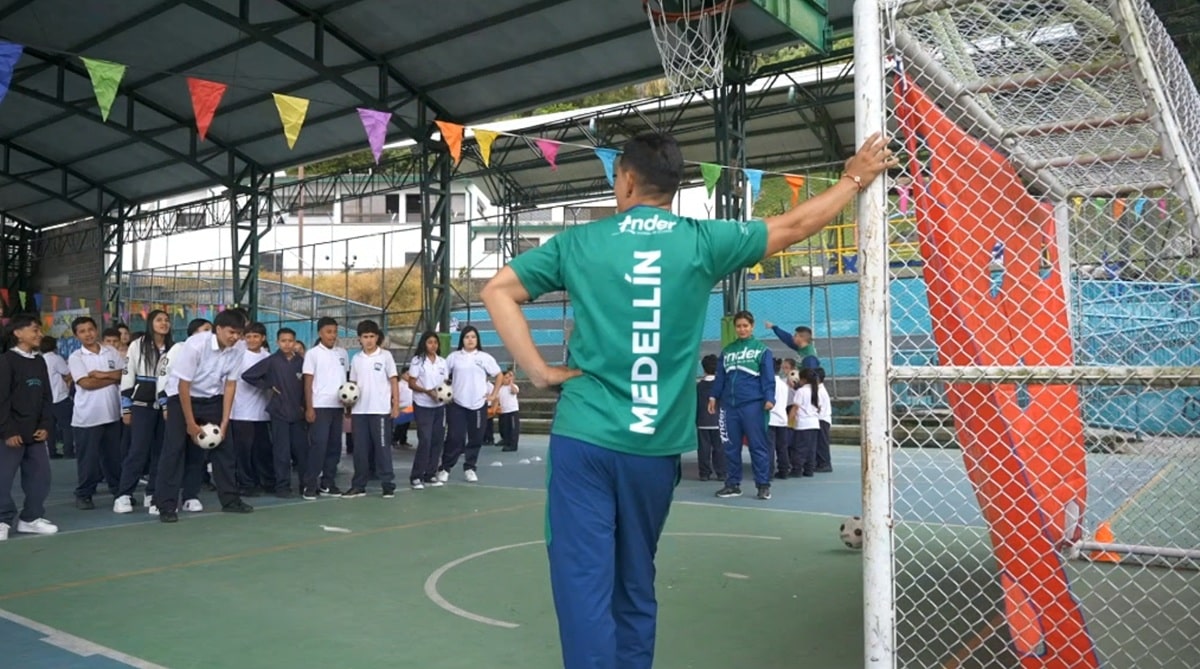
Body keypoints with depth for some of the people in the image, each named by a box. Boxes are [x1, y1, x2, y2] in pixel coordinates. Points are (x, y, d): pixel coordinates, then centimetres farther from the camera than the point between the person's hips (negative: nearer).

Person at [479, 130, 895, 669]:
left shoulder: (579, 241, 2)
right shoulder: (701, 241, 1)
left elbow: (497, 291, 0)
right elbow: (794, 225, 11)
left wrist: (540, 370, -1)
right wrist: (856, 177, 25)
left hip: (584, 438, -1)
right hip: (655, 447, 2)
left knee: (585, 585, 0)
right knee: (634, 585, 17)